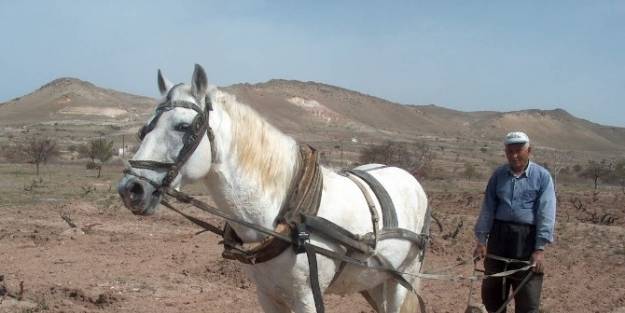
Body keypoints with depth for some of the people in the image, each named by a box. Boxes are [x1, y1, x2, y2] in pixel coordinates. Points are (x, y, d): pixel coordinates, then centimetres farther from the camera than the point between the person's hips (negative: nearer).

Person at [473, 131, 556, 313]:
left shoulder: (542, 176, -5)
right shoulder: (498, 175, 7)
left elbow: (546, 215, -10)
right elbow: (487, 209, 6)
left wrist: (540, 249, -17)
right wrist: (481, 240, 0)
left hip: (527, 238, -4)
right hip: (499, 235, 4)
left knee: (528, 298, 1)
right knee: (491, 292, 14)